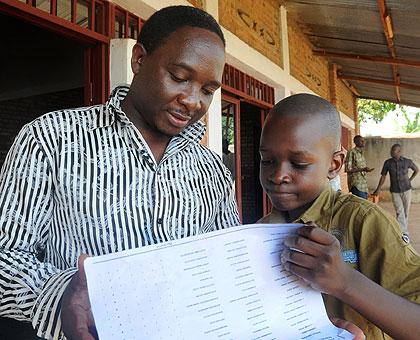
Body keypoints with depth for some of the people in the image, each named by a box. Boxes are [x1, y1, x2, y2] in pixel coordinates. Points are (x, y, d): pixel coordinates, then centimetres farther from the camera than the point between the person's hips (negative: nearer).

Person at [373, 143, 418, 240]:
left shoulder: (407, 161, -6)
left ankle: (403, 231, 26)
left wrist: (410, 180, 7)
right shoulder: (387, 163, -6)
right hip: (395, 191, -1)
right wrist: (378, 189, -1)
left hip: (406, 190, 1)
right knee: (399, 212, -11)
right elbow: (383, 177, 2)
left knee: (405, 212, 9)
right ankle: (404, 233, -15)